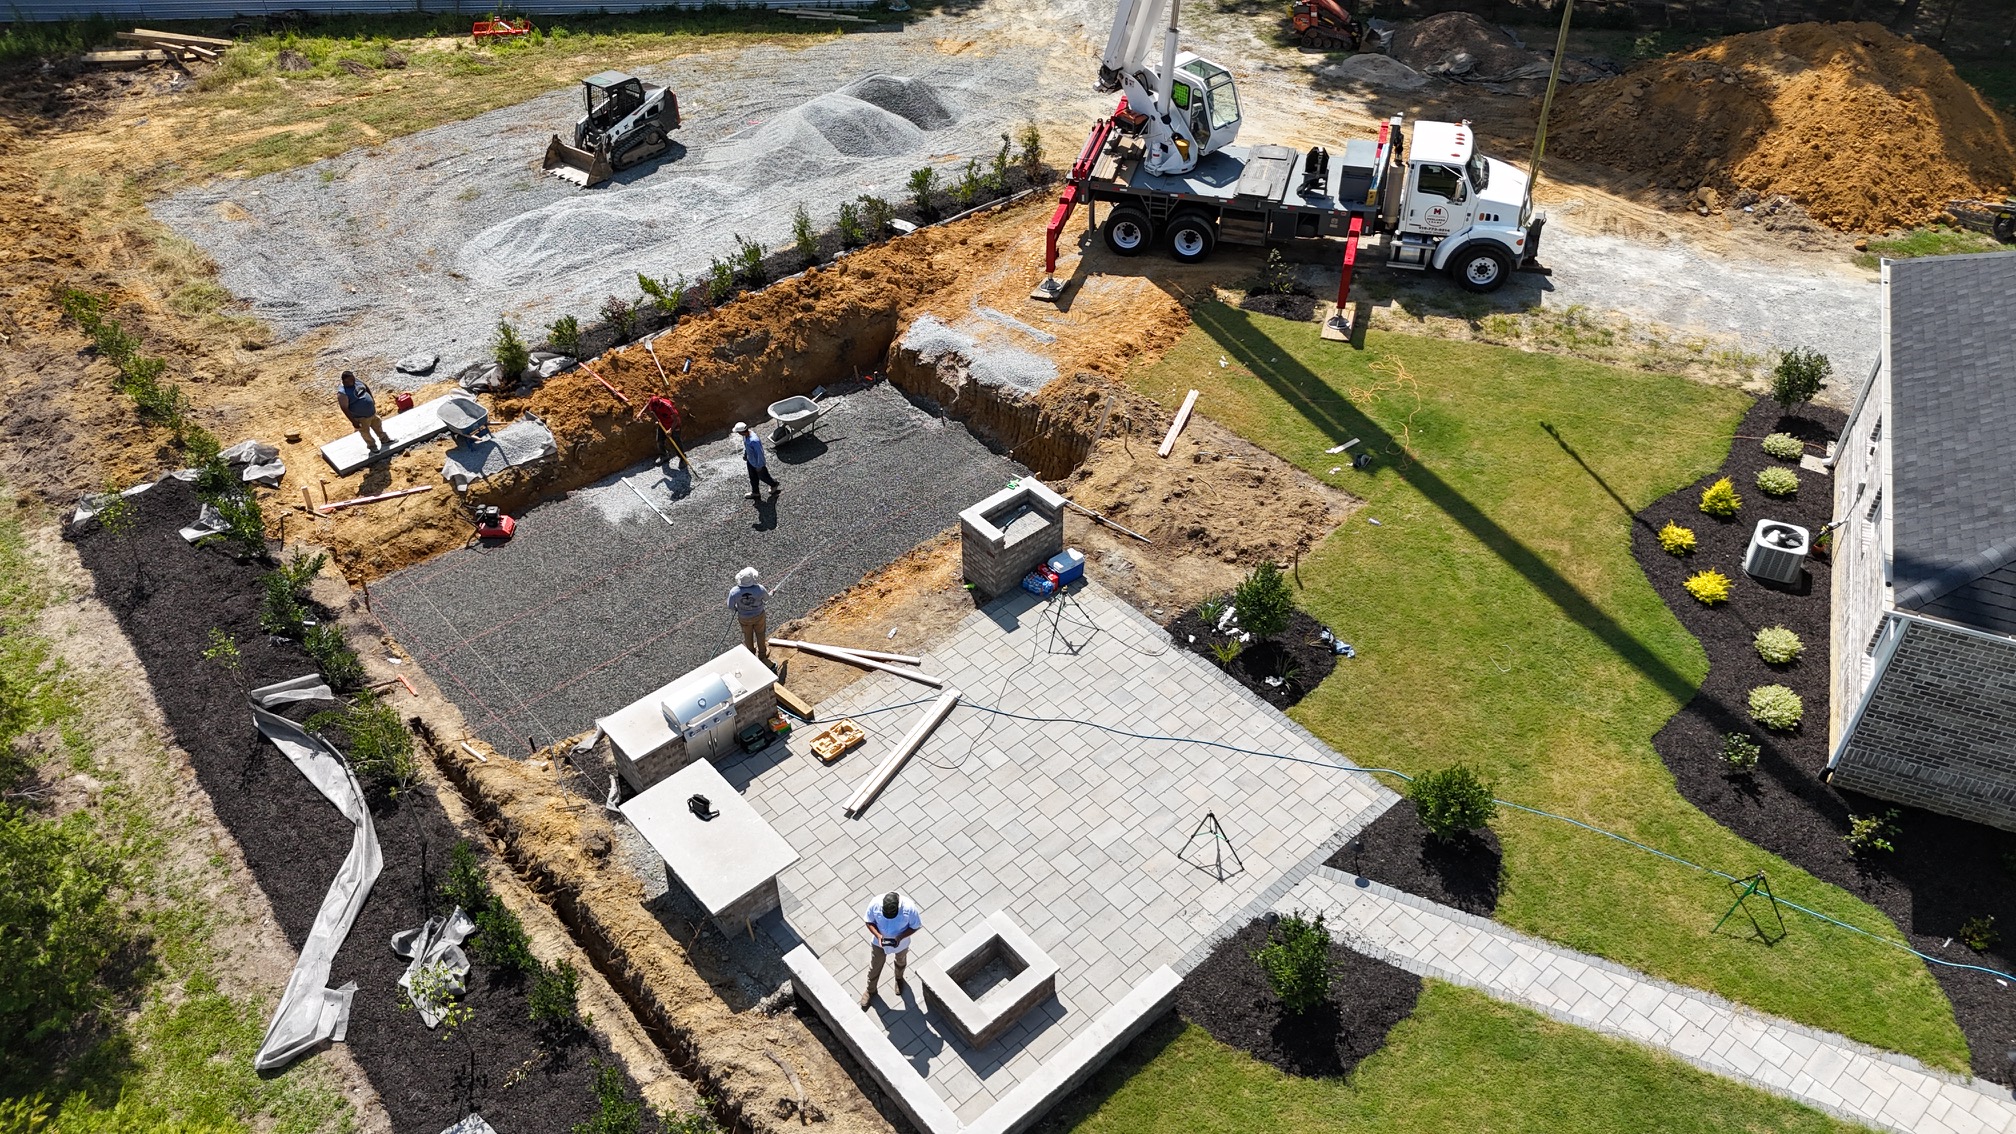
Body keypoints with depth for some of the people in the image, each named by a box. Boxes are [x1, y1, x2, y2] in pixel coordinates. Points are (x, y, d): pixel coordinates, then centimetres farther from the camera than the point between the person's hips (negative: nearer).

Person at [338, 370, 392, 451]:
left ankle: (384, 440, 51)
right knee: (365, 432, 17)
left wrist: (372, 399, 15)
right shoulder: (342, 394, -30)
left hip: (372, 412, 7)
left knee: (378, 426, 27)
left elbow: (366, 388, 12)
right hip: (361, 418, -7)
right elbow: (345, 409, -26)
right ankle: (372, 446, 42)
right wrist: (353, 421, -23)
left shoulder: (356, 381, -10)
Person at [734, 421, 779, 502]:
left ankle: (774, 485, 46)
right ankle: (754, 492, 47)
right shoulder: (745, 435, -15)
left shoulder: (754, 440, -42)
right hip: (750, 460, 8)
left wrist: (759, 466, -19)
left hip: (758, 463, -8)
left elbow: (760, 453, -31)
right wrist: (744, 455, 19)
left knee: (762, 476, 18)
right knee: (753, 477, 26)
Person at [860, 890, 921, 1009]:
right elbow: (869, 922, -14)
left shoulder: (909, 907, -37)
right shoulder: (875, 903, -34)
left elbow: (915, 926, -18)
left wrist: (900, 937, -30)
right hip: (879, 942, 0)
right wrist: (878, 935, -30)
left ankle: (899, 978, 64)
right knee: (874, 967, 22)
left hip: (901, 943, 0)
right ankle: (871, 990, 51)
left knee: (900, 962, 30)